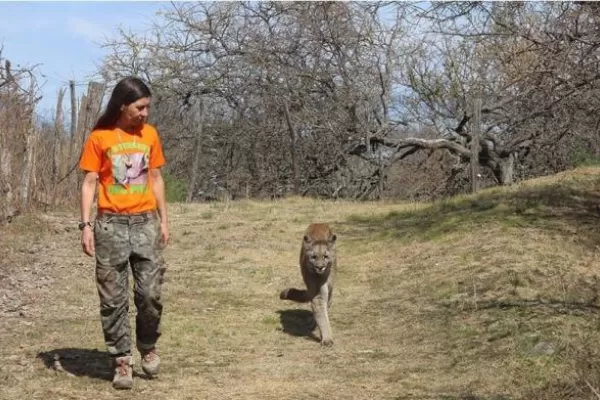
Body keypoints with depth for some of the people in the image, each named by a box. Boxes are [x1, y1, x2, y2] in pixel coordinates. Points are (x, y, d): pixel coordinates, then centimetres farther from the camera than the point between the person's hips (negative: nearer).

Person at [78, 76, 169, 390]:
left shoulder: (149, 135, 8)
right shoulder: (99, 138, -3)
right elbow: (89, 183, -2)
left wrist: (163, 220, 10)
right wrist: (86, 225, -10)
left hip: (145, 223, 2)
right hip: (111, 225, -2)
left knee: (150, 293, -2)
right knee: (113, 298, 0)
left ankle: (148, 348, 21)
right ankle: (122, 361, 7)